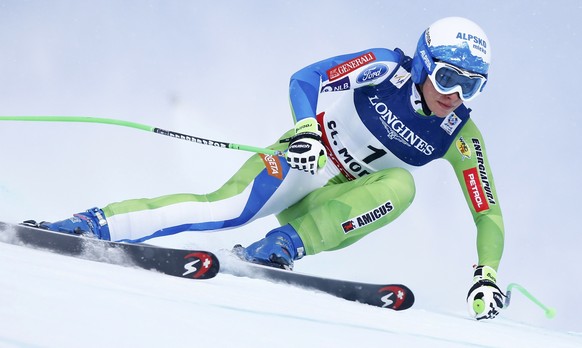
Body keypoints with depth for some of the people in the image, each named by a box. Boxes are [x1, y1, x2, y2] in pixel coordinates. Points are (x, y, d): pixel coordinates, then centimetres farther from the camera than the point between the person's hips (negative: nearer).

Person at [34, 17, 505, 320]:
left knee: (400, 184, -29)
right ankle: (90, 225, -33)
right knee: (230, 207, -32)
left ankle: (282, 246, -35)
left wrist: (486, 275, -16)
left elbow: (489, 215, -2)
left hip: (337, 209, 3)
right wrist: (306, 131, -34)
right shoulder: (388, 69, -12)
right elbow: (305, 79, -15)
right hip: (302, 161, -3)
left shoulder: (461, 137, -5)